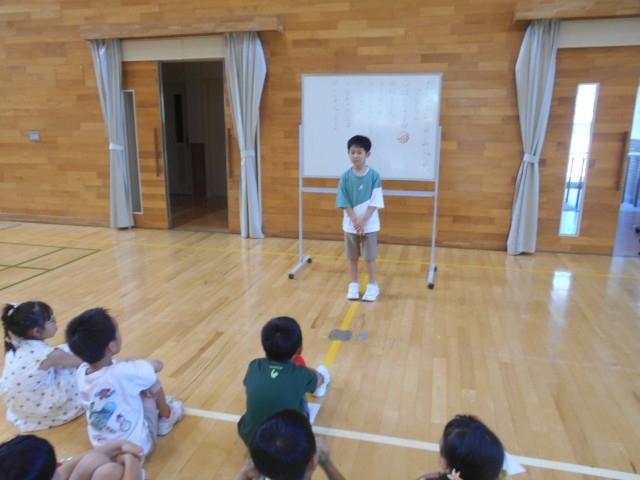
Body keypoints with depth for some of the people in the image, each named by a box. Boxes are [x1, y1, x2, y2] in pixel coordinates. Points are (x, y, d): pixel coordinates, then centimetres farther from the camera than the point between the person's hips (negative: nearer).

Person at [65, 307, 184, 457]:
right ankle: (166, 417, 32)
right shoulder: (123, 373, -34)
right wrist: (133, 364, 4)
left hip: (101, 446, 6)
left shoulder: (81, 372, -15)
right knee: (152, 383, 8)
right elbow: (157, 365, -14)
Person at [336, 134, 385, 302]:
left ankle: (372, 285, 21)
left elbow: (374, 203, -10)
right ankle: (353, 285, 26)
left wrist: (362, 221, -16)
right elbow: (345, 203, -5)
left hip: (369, 224, -2)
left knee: (369, 257, 6)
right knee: (352, 257, 12)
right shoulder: (345, 177, -6)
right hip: (350, 224, 2)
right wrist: (355, 222, -13)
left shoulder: (374, 176, -10)